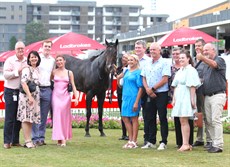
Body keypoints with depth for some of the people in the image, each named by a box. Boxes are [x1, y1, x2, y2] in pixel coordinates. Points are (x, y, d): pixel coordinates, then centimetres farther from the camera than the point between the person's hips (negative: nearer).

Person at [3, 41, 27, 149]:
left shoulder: (28, 61, 10)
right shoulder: (9, 60, -1)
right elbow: (6, 75, -11)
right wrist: (18, 71, -15)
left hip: (22, 91, 4)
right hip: (10, 91, -4)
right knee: (9, 118, -5)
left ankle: (15, 141, 15)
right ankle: (7, 141, -1)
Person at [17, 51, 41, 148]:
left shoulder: (37, 69, 15)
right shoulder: (27, 69, -8)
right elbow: (23, 83, -17)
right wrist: (29, 96, -22)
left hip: (35, 97, 7)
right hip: (26, 96, -7)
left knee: (31, 118, 8)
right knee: (26, 118, -7)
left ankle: (29, 140, 11)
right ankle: (27, 141, -8)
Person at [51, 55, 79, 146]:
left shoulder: (69, 73, 7)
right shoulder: (54, 72, 6)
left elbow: (73, 86, 6)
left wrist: (76, 97, -2)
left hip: (65, 96, 1)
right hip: (56, 95, 0)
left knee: (64, 117, 1)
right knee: (57, 115, -8)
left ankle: (64, 138, 6)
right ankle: (59, 138, -6)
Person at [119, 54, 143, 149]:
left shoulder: (138, 72, -8)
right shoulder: (127, 71, 13)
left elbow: (140, 88, -12)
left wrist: (137, 102, -17)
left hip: (133, 97, -8)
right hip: (125, 97, 8)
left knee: (134, 118, -1)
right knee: (125, 118, 10)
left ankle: (134, 142, 5)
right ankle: (130, 140, 21)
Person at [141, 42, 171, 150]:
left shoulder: (164, 63, -5)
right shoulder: (147, 64, 15)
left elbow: (164, 79, -13)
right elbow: (144, 78, 14)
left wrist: (152, 88, -13)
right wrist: (147, 89, -4)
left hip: (161, 94, -7)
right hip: (150, 95, 7)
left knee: (162, 119, -3)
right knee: (149, 118, 9)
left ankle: (163, 142, 1)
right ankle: (151, 142, 16)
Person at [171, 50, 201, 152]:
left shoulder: (191, 70, -7)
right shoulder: (179, 71, 18)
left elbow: (192, 86, -12)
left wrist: (192, 100, -16)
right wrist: (174, 99, 11)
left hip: (186, 98, -8)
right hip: (179, 98, 8)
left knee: (184, 121, -10)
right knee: (182, 121, 6)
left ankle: (186, 144, -8)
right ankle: (185, 144, 9)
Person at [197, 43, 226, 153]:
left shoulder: (220, 60, -3)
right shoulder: (206, 64, 21)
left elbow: (214, 64, -26)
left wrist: (203, 58, -45)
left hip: (217, 95, -8)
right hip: (207, 96, 8)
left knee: (216, 120, -11)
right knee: (209, 121, 7)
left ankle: (218, 145, -10)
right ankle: (214, 143, 14)